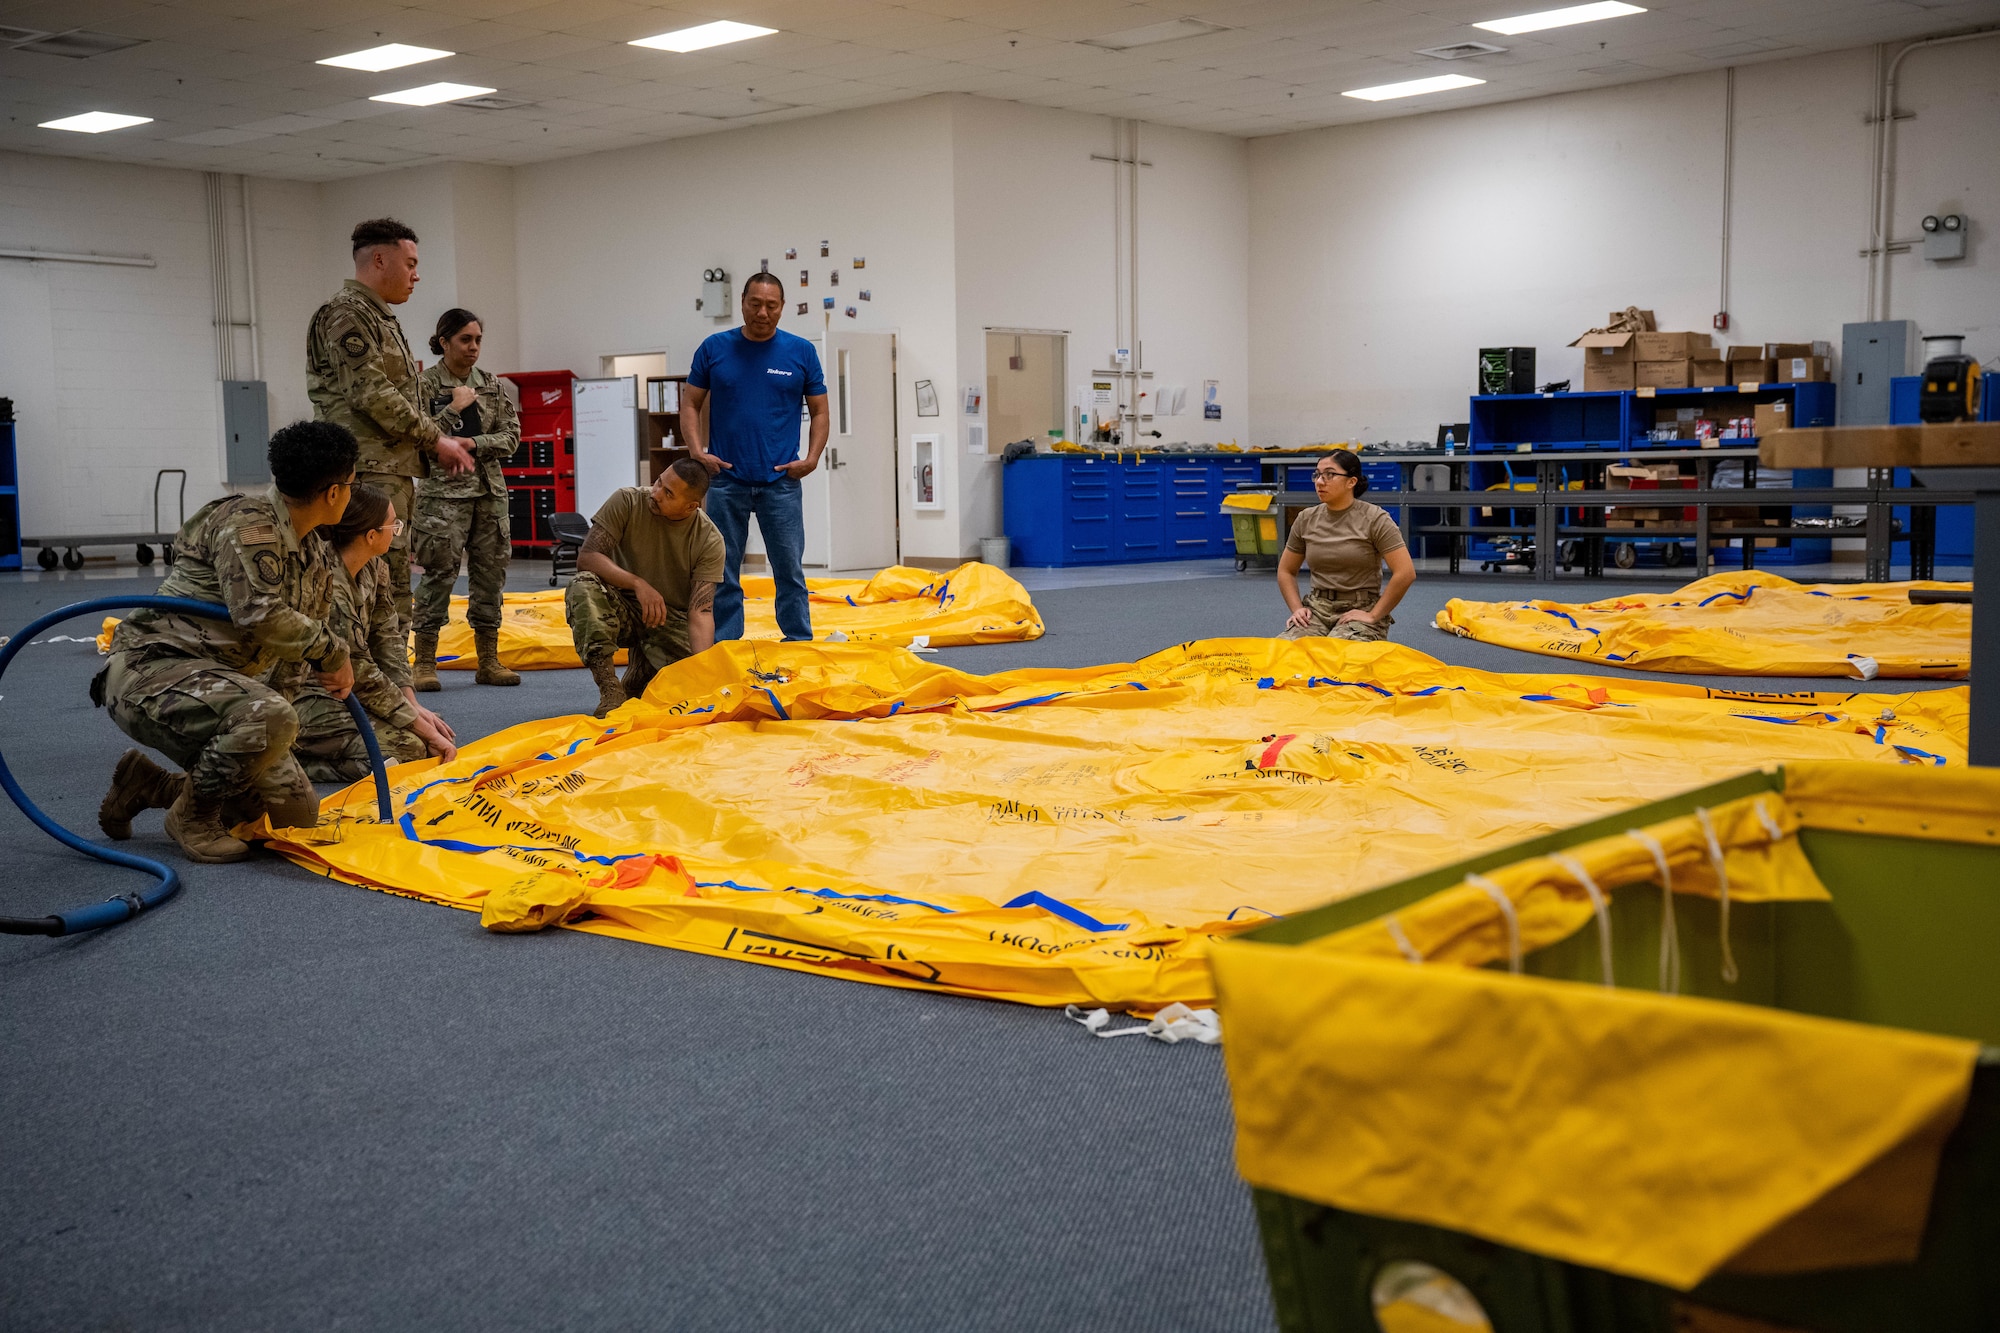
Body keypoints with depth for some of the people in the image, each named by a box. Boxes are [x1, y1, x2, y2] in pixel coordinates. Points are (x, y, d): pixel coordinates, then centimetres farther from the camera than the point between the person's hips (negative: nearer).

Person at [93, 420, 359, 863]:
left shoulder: (320, 560, 12)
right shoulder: (248, 523, -16)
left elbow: (293, 656, 20)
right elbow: (259, 615, -28)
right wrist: (333, 651, -16)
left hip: (215, 684, 9)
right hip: (150, 670, -9)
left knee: (297, 813, 5)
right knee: (267, 716, -38)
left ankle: (146, 783, 18)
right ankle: (192, 816, -10)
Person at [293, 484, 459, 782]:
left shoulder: (374, 568, 2)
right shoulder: (329, 585, -25)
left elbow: (387, 639, 6)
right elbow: (361, 673, -23)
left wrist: (413, 705, -5)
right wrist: (422, 727, -18)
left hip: (342, 690, 10)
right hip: (303, 698, -10)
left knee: (439, 738, -1)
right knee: (407, 748, -23)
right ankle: (294, 757, -10)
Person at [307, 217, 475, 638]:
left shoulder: (381, 319, 23)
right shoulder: (347, 314, -9)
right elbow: (371, 395, -17)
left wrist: (440, 441, 9)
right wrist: (435, 439, -10)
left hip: (394, 470, 10)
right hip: (369, 472, -10)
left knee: (395, 586, 12)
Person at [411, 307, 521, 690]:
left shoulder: (491, 385, 11)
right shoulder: (425, 384, -3)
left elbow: (512, 436, 5)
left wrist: (472, 444, -9)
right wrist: (453, 409, -14)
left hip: (490, 491, 5)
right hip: (443, 491, -5)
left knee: (490, 573, 6)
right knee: (439, 575, -8)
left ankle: (489, 661, 14)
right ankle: (424, 662, -2)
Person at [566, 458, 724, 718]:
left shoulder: (710, 542, -13)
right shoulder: (627, 502, -14)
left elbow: (701, 611, -18)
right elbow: (586, 557, -20)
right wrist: (638, 584, -34)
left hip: (671, 620, 1)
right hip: (623, 607, 0)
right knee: (583, 586, -33)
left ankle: (639, 675, 11)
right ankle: (609, 688, -28)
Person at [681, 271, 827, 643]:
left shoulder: (801, 352, 3)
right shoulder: (714, 348, 4)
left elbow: (819, 410, 8)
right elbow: (690, 405, 8)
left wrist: (812, 458, -6)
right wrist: (697, 452, -7)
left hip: (780, 482, 0)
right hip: (725, 480, 0)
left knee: (790, 571, 3)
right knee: (723, 574, 5)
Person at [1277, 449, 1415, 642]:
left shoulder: (1374, 519, -6)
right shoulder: (1306, 520, 8)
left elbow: (1405, 573, -13)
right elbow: (1286, 571, 18)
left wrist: (1373, 616, -13)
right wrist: (1297, 609, 2)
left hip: (1361, 610, -4)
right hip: (1318, 607, 4)